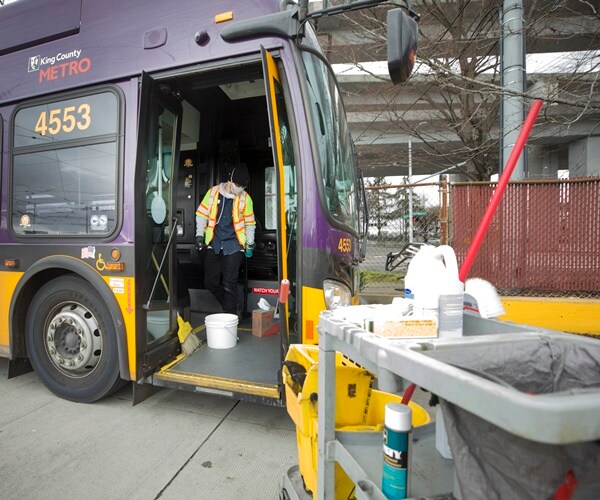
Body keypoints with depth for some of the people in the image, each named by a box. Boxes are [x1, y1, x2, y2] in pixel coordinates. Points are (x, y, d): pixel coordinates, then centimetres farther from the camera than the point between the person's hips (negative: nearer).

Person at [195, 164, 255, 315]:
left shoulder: (245, 198, 0)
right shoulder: (213, 192, 2)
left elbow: (250, 223, 10)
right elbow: (202, 214, 11)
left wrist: (250, 243, 8)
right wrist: (199, 234, 7)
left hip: (234, 245, -3)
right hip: (214, 243, 3)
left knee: (229, 284, -6)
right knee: (210, 282, 7)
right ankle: (229, 306, 28)